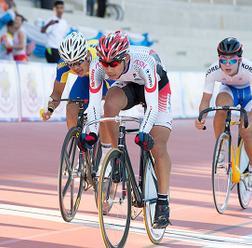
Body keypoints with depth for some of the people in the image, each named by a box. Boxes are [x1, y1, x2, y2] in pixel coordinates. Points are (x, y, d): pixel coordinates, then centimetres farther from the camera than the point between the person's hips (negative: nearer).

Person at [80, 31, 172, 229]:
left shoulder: (144, 63, -41)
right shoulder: (97, 66, -30)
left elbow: (152, 105, -38)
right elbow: (94, 103, -23)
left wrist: (144, 133, -50)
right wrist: (91, 133, -35)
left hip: (156, 88, -3)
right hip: (127, 86, 3)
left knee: (158, 147, -15)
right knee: (110, 105, -33)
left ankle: (163, 203, -5)